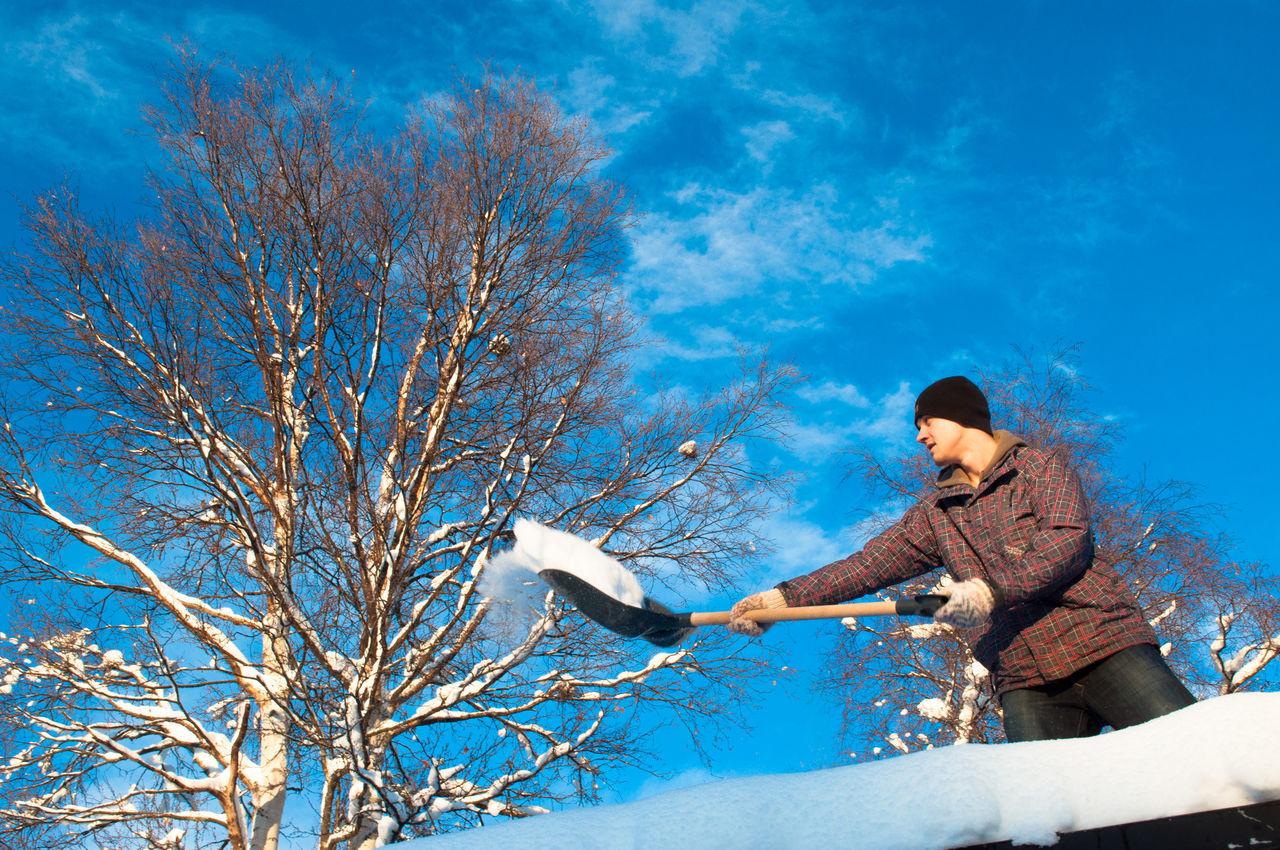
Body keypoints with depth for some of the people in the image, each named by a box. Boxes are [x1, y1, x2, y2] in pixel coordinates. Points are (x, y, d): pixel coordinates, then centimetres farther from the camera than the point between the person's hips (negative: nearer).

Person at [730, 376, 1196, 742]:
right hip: (1025, 681, 3)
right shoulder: (934, 514, 21)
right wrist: (784, 597, 2)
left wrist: (992, 590, -20)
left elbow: (1068, 542, -8)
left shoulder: (1041, 468, 8)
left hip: (1102, 646, -3)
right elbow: (868, 564, 13)